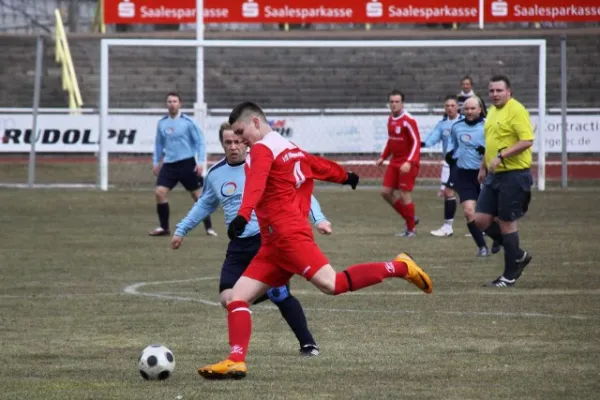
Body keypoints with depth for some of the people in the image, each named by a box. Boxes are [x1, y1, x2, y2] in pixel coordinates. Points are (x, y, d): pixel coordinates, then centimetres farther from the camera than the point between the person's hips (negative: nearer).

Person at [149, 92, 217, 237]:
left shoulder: (188, 122, -6)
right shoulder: (162, 123, 6)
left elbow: (199, 142, -3)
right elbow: (159, 144, 18)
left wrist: (200, 162, -10)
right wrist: (156, 162, 15)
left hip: (187, 164, -3)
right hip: (169, 164, 3)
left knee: (197, 194, 3)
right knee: (160, 192, -11)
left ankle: (209, 227, 15)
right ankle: (164, 228, 0)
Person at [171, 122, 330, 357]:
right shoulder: (215, 174, 10)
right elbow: (205, 204, 29)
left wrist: (318, 218, -19)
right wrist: (182, 229, 33)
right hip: (239, 247, 4)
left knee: (279, 295, -9)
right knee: (228, 298, -11)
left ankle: (307, 344, 6)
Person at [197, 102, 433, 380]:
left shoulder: (262, 149, -6)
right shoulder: (290, 149, 22)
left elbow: (256, 184, -25)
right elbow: (321, 166, 37)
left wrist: (243, 215, -41)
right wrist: (346, 177, 57)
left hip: (288, 235, -10)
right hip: (273, 244, 10)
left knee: (332, 284, -21)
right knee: (237, 297, 2)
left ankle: (399, 267, -11)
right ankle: (236, 362, -9)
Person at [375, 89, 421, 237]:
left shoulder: (408, 120, -16)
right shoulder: (390, 119, 10)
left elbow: (416, 142, -18)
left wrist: (409, 162, -28)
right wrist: (383, 157, 17)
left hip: (407, 163, -8)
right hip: (395, 161, 8)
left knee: (404, 194, -7)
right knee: (386, 192, 5)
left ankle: (411, 229, 7)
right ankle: (411, 218, 19)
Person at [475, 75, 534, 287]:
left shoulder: (516, 110, -13)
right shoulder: (492, 111, 15)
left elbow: (527, 141, -21)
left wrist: (501, 156, -25)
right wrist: (483, 167, 25)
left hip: (513, 175, -9)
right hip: (494, 175, 9)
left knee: (506, 222, -3)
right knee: (481, 220, 4)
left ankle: (510, 275, 8)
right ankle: (518, 254, 20)